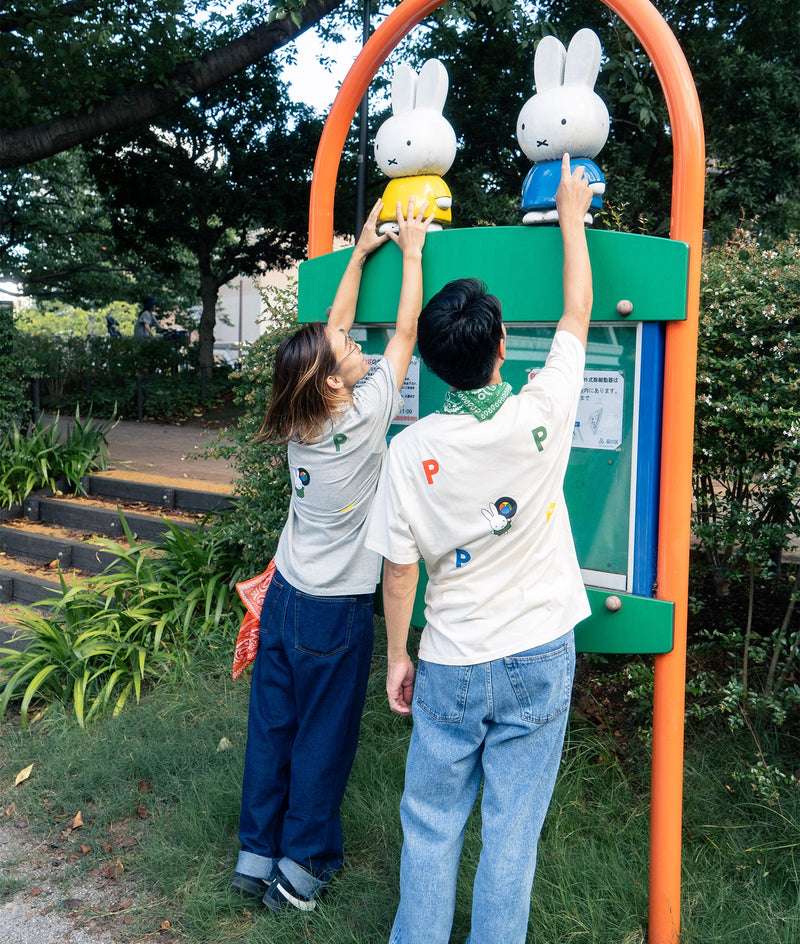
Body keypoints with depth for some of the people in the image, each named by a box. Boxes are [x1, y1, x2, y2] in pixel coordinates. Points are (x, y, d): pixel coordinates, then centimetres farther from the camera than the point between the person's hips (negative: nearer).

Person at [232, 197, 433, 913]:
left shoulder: (300, 417, -5)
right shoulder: (363, 414, -21)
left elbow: (331, 328, 6)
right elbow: (405, 333, -10)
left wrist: (361, 253, 12)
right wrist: (411, 251, 0)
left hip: (283, 598, 6)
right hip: (335, 612, -6)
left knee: (272, 727, 14)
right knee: (323, 737, 9)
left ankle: (256, 854, 28)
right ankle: (301, 866, 23)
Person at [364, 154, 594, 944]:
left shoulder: (410, 450, -13)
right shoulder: (541, 417, -14)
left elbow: (399, 568, -5)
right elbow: (577, 310, 2)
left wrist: (396, 656, 9)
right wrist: (572, 218, 15)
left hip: (451, 666, 0)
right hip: (538, 659, 0)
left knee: (431, 826, 16)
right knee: (511, 832, 12)